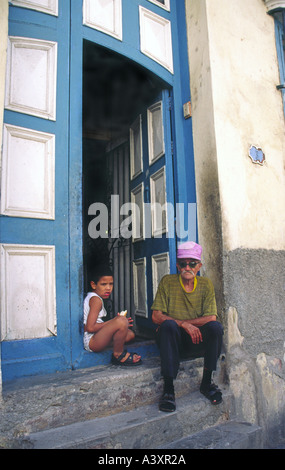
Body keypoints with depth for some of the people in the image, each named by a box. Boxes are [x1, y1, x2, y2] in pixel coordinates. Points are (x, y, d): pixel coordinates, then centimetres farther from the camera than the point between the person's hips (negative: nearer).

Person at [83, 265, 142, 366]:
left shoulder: (90, 296, 17)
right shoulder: (96, 300, -14)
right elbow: (90, 328, -23)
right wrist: (111, 322, -13)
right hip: (91, 341, -11)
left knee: (130, 334, 13)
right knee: (122, 321, -31)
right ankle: (118, 355, -11)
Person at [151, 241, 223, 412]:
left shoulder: (206, 284, 2)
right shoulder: (167, 281, -4)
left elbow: (211, 318, -8)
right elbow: (156, 316, -10)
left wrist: (183, 322, -14)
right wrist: (183, 324, -21)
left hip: (197, 340, 2)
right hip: (172, 339, -2)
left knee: (216, 327, -25)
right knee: (169, 324, -32)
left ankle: (207, 381, -8)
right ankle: (168, 387, -24)